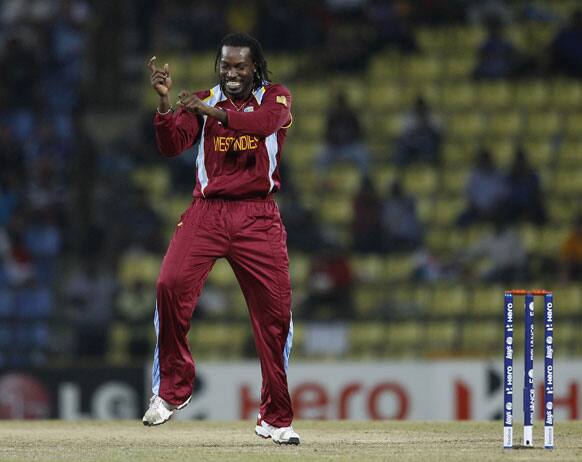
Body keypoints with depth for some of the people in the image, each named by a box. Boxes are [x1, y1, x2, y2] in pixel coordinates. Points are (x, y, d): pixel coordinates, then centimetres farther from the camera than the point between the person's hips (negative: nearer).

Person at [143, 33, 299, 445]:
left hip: (258, 217, 0)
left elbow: (264, 121, -19)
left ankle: (275, 419, 8)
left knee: (275, 308, -3)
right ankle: (173, 388, -6)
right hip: (206, 212, 1)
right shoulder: (200, 102, 9)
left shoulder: (276, 98, 4)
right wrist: (165, 103, -20)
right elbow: (171, 147, -4)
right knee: (171, 284, -21)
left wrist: (215, 114, -32)